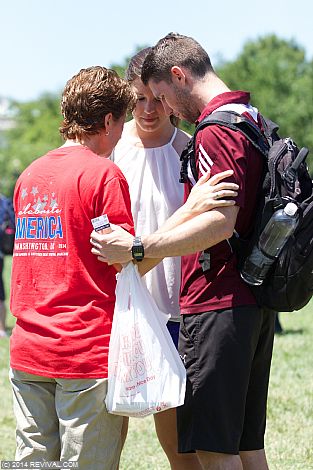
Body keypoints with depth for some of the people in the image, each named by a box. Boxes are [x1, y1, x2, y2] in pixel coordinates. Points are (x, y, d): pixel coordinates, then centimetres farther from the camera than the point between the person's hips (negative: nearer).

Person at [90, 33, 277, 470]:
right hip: (257, 303, 10)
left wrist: (137, 249, -25)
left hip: (219, 304, -10)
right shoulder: (254, 119, 17)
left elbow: (219, 222, -24)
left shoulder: (217, 130, -14)